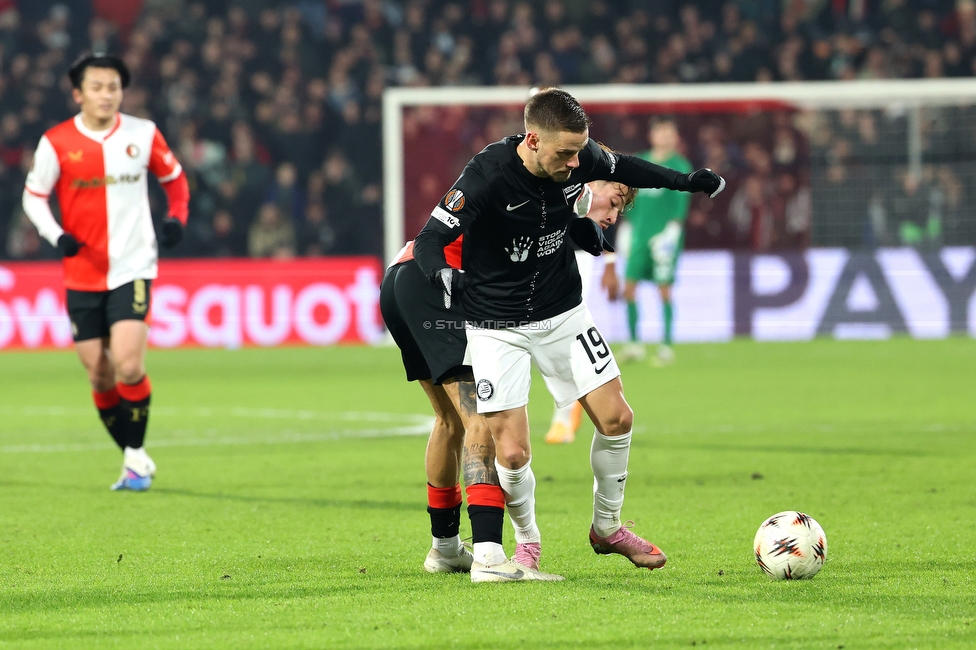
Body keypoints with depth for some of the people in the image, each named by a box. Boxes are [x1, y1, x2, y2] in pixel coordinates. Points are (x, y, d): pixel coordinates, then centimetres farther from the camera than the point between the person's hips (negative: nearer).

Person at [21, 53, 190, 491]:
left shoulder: (142, 135, 0)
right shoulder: (57, 143, -3)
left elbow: (174, 177, 16)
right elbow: (33, 196, 6)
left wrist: (177, 217, -1)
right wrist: (57, 235, -12)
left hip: (132, 269, -2)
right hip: (82, 274, 2)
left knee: (128, 367, -18)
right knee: (100, 377, 5)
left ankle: (137, 457, -4)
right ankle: (134, 460, 21)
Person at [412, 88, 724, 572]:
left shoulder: (580, 159, -12)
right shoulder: (486, 177, -28)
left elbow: (620, 168, 13)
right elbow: (428, 242, -28)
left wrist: (685, 181, 14)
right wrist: (445, 275, -49)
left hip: (563, 314, 5)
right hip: (497, 327, -5)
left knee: (616, 419, 2)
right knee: (512, 454, -10)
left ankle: (607, 528, 26)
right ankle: (527, 543, 20)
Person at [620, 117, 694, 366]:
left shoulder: (679, 165, -2)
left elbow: (682, 198, -10)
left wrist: (674, 226, -19)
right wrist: (629, 223, 15)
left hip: (665, 237, -5)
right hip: (640, 234, 5)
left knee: (664, 289, -4)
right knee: (629, 287, 1)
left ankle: (666, 346, 3)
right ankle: (634, 343, 12)